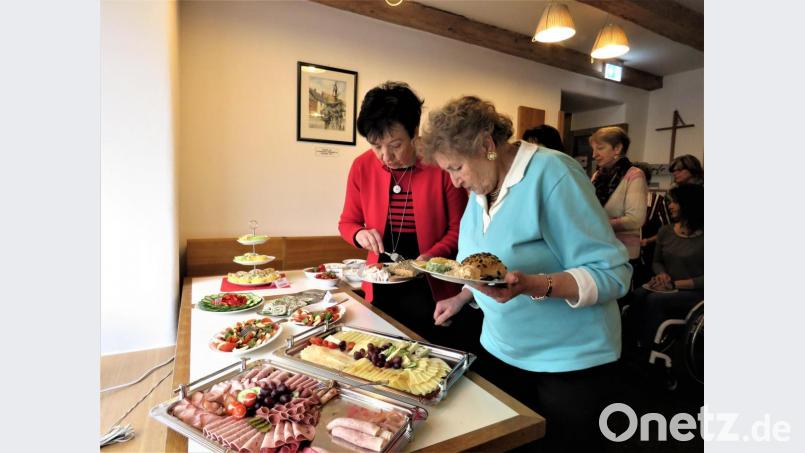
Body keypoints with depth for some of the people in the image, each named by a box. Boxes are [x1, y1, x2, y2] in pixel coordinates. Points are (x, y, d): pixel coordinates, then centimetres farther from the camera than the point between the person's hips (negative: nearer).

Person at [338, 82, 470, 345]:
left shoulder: (441, 166, -15)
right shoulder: (362, 167, -6)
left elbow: (457, 229, -7)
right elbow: (347, 222, 6)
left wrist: (432, 256, -22)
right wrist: (359, 234, -15)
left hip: (430, 288, -2)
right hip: (380, 289, 3)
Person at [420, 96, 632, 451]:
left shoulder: (551, 173, -21)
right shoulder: (481, 189, 3)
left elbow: (612, 273, -23)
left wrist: (533, 285, -37)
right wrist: (462, 298, 6)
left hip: (568, 361, -6)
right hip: (500, 351, 7)